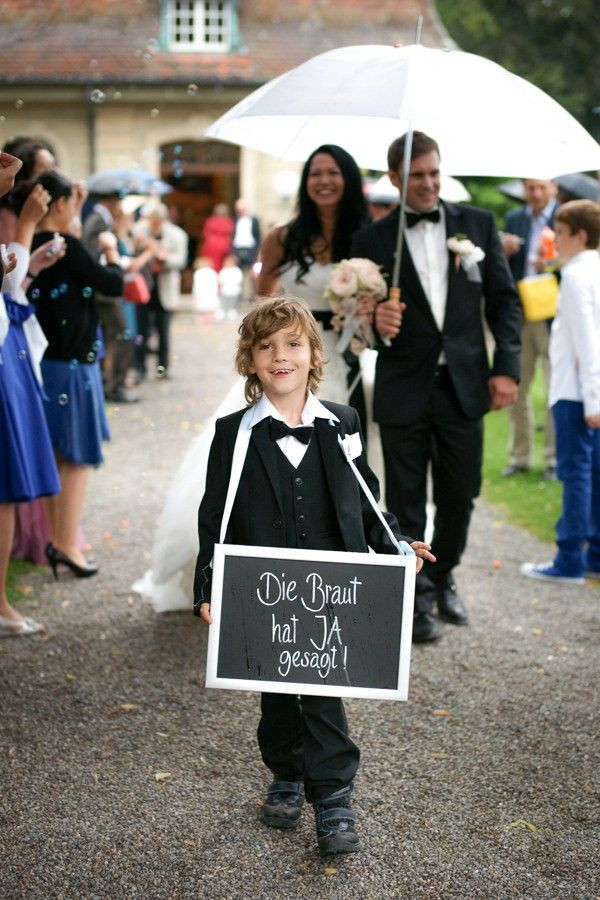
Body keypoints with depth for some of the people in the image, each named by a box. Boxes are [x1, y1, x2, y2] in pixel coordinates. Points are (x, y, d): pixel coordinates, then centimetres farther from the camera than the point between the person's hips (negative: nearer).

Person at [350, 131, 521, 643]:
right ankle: (416, 597, 20)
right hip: (404, 389, -2)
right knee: (406, 501, 6)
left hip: (465, 385, 2)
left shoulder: (478, 225, 5)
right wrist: (375, 319, -23)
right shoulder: (372, 239, -1)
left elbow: (504, 299, 5)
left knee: (461, 495, 11)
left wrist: (507, 366, -3)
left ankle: (443, 578, 35)